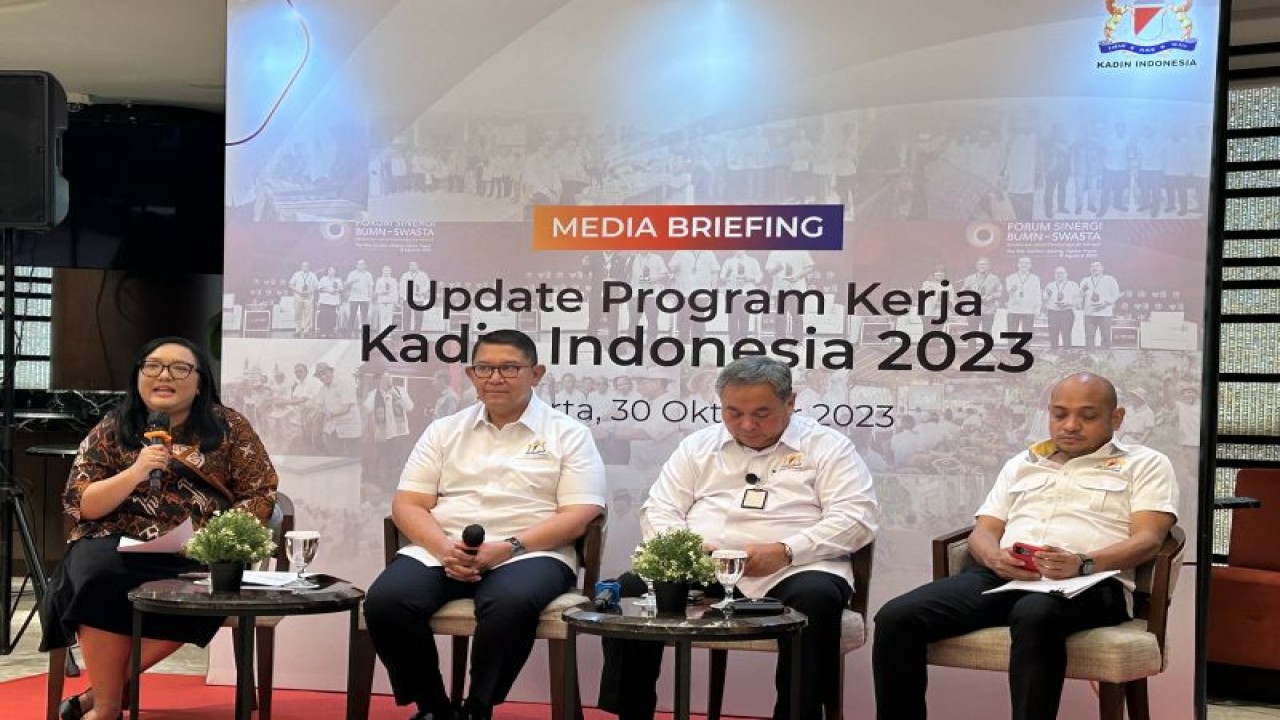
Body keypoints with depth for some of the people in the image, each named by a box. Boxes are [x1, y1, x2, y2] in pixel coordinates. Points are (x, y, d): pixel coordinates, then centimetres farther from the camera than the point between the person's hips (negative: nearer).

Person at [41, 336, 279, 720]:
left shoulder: (228, 427, 7)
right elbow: (81, 506, 1)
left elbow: (261, 495, 4)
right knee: (100, 575, -35)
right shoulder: (111, 429, 8)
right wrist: (135, 473, -15)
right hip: (118, 544, 0)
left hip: (200, 551, 0)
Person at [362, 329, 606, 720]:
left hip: (530, 554, -3)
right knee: (385, 601, -27)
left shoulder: (568, 435, 7)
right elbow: (407, 504, 10)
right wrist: (444, 548, -12)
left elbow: (577, 517, -2)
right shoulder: (444, 430, 16)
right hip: (442, 550, 3)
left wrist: (509, 547, -16)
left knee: (509, 604, -38)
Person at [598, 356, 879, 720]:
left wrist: (785, 552, -18)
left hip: (792, 571, -2)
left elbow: (855, 519, -4)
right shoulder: (698, 445, 18)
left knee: (816, 598, -37)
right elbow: (659, 510, 14)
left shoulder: (828, 447, 7)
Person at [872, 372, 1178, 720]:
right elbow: (982, 532, 21)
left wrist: (1083, 563, -20)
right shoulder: (1022, 463, 28)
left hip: (1088, 581, -4)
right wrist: (995, 557, -6)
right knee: (897, 617, -22)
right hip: (1003, 575, 5)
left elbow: (1147, 540, 0)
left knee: (1034, 616, -42)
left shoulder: (1145, 464, 15)